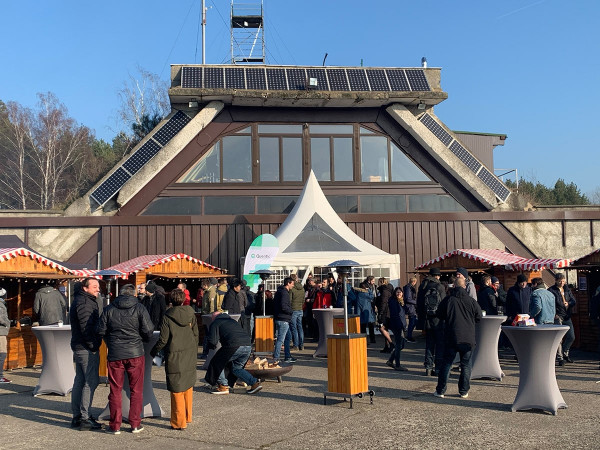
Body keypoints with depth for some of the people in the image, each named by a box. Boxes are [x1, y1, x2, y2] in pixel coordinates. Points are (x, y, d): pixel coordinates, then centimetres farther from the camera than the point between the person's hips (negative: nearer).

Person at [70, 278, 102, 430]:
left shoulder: (86, 301, 19)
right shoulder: (84, 302, -14)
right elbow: (86, 327, -22)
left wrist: (94, 345, 17)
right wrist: (93, 346, -17)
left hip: (79, 347, 11)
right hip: (87, 349, -11)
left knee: (80, 381, 14)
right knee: (91, 382, -8)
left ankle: (77, 416, 21)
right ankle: (84, 418, -6)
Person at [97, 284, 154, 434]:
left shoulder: (109, 309, 2)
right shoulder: (139, 308, -3)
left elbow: (101, 331, 3)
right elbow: (148, 330, -7)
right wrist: (145, 340, 14)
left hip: (115, 354, 1)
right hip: (135, 354, -1)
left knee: (115, 390, 9)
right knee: (136, 390, 8)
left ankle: (115, 425, 13)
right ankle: (135, 424, 10)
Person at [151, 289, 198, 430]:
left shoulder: (168, 317, -11)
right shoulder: (191, 314, 1)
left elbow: (163, 339, -9)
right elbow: (196, 335, 8)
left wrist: (153, 352, 7)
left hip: (174, 357, -5)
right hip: (190, 355, 5)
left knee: (177, 389, 2)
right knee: (188, 386, 17)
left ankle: (179, 422, 7)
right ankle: (187, 417, 28)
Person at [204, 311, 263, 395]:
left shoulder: (215, 323, 14)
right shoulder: (232, 321, 35)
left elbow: (212, 342, 4)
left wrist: (212, 346, 28)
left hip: (234, 346, -7)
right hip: (248, 346, 7)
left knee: (218, 362, 13)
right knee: (236, 368, 22)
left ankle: (223, 386, 13)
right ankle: (255, 382, 11)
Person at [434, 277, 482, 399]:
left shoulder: (448, 300, -5)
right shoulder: (471, 301, -3)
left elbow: (439, 315, 4)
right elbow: (479, 317, 6)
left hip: (451, 338, 0)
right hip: (468, 338, 0)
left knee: (446, 364, 6)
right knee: (466, 365, 10)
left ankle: (440, 391, 7)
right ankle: (464, 392, 13)